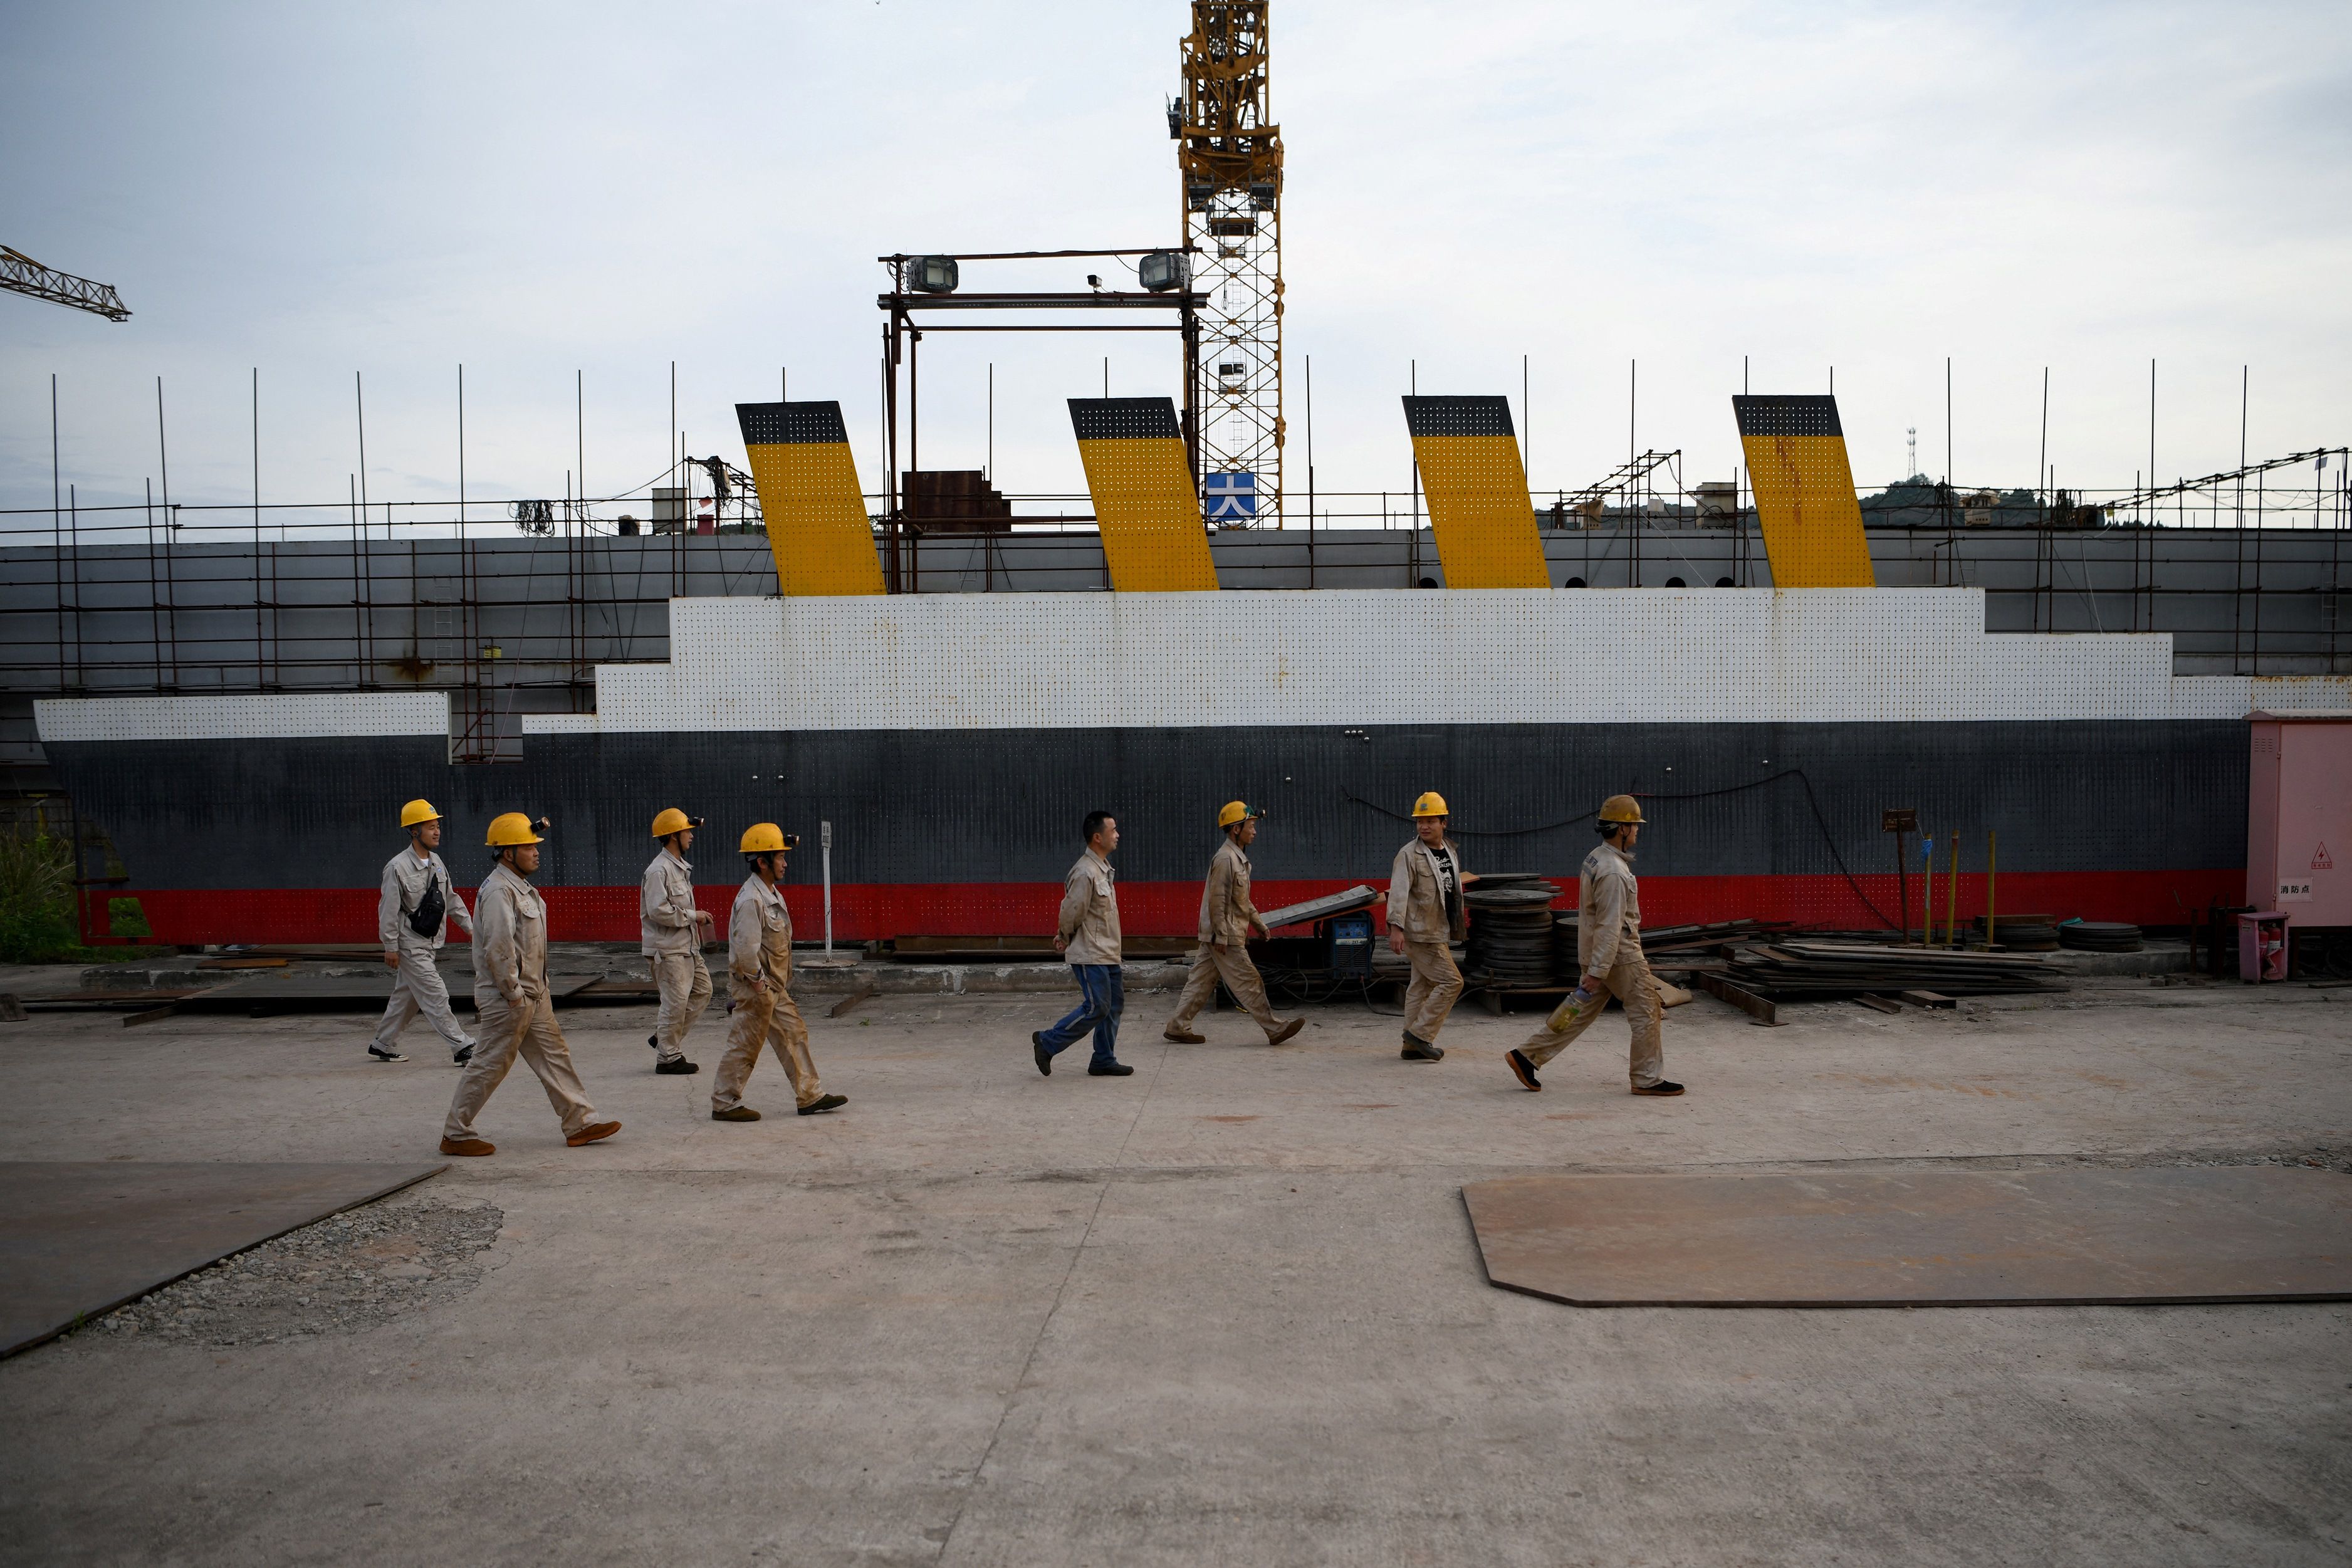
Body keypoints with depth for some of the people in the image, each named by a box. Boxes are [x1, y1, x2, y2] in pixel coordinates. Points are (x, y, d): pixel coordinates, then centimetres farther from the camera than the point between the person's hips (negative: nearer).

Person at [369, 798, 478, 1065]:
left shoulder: (436, 862, 8)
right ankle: (462, 1048, -6)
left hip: (430, 943, 8)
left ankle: (383, 1045, 30)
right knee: (436, 995, -8)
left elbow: (451, 899, 17)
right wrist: (391, 947, -14)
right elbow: (388, 909, -15)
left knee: (407, 997, 17)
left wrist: (468, 926, 15)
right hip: (410, 945, -8)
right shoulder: (398, 868, -16)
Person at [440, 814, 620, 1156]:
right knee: (490, 1065, 0)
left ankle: (580, 1122, 15)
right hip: (508, 999, -10)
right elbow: (498, 948, -25)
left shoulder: (522, 887, 13)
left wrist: (536, 989, 16)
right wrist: (513, 993, -21)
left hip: (533, 995, 10)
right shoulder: (498, 890, -19)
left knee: (554, 1056, 11)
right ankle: (455, 1134, 12)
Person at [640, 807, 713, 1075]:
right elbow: (658, 910, -25)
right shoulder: (659, 870, -17)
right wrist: (693, 915, -16)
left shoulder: (681, 867, 15)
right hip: (667, 949, -10)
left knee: (702, 990, 12)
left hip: (687, 946, 10)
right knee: (675, 1001, -5)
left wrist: (696, 918, 10)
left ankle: (664, 1036, 22)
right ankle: (668, 1057, 6)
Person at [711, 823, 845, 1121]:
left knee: (794, 1035, 12)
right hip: (756, 988, -10)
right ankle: (724, 1103, 12)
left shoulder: (772, 894, 11)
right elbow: (746, 948, -29)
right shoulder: (751, 900, -22)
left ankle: (810, 1096, 18)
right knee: (746, 1044, 0)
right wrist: (757, 981, -19)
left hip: (774, 987, 10)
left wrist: (772, 983, 16)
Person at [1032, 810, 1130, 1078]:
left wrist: (1065, 938, 13)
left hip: (1107, 952, 10)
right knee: (1096, 1008, -8)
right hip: (1091, 954, -10)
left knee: (1114, 1004, 10)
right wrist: (1067, 938, 2)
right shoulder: (1085, 873, -21)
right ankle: (1047, 1043, 4)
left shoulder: (1103, 868, 12)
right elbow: (1072, 912, -16)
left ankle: (1104, 1061, 18)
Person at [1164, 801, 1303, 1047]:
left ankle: (1178, 1027, 15)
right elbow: (1218, 901, -21)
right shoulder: (1226, 859, -18)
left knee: (1201, 981, 11)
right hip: (1225, 937, -10)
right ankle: (1275, 1030, 3)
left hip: (1215, 936, 10)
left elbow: (1243, 900, 26)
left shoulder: (1239, 858, 16)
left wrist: (1258, 923, 28)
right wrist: (1222, 936, -21)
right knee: (1248, 983, -3)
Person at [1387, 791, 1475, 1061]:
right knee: (1451, 981, -10)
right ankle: (1419, 1033, -3)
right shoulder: (1409, 855, -13)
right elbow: (1399, 892, -22)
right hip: (1421, 932, -8)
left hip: (1440, 932, 8)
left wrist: (1460, 921, 27)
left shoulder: (1451, 851, 12)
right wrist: (1396, 927, -31)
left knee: (1422, 986, 11)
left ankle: (1413, 1046, 17)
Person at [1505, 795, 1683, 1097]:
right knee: (1647, 1013, 4)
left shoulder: (1596, 858, 9)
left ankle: (1527, 1056, 11)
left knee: (1580, 1011, 12)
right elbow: (1610, 926, -25)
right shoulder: (1613, 872, -23)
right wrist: (1597, 971, -26)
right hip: (1620, 957, -10)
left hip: (1598, 954, 10)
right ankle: (1648, 1079, 14)